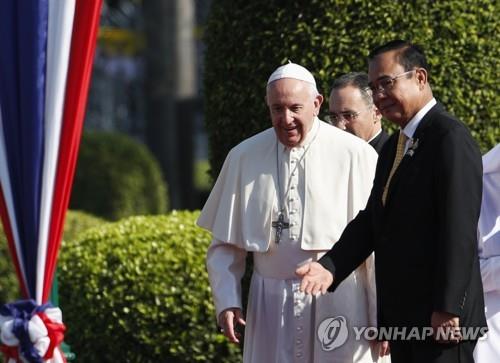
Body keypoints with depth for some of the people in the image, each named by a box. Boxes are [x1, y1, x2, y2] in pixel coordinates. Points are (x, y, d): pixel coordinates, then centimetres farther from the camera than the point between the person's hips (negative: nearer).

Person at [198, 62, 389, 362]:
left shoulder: (355, 155, -5)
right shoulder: (244, 157, 5)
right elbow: (225, 244, 11)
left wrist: (381, 318, -3)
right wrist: (227, 301, -1)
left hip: (338, 303, -3)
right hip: (271, 307, 3)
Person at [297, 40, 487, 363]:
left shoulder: (450, 137, -11)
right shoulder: (393, 147, 18)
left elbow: (459, 229, -18)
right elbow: (372, 220, 14)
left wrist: (447, 309, -21)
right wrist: (330, 267, -2)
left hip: (440, 317, -9)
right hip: (402, 316, 9)